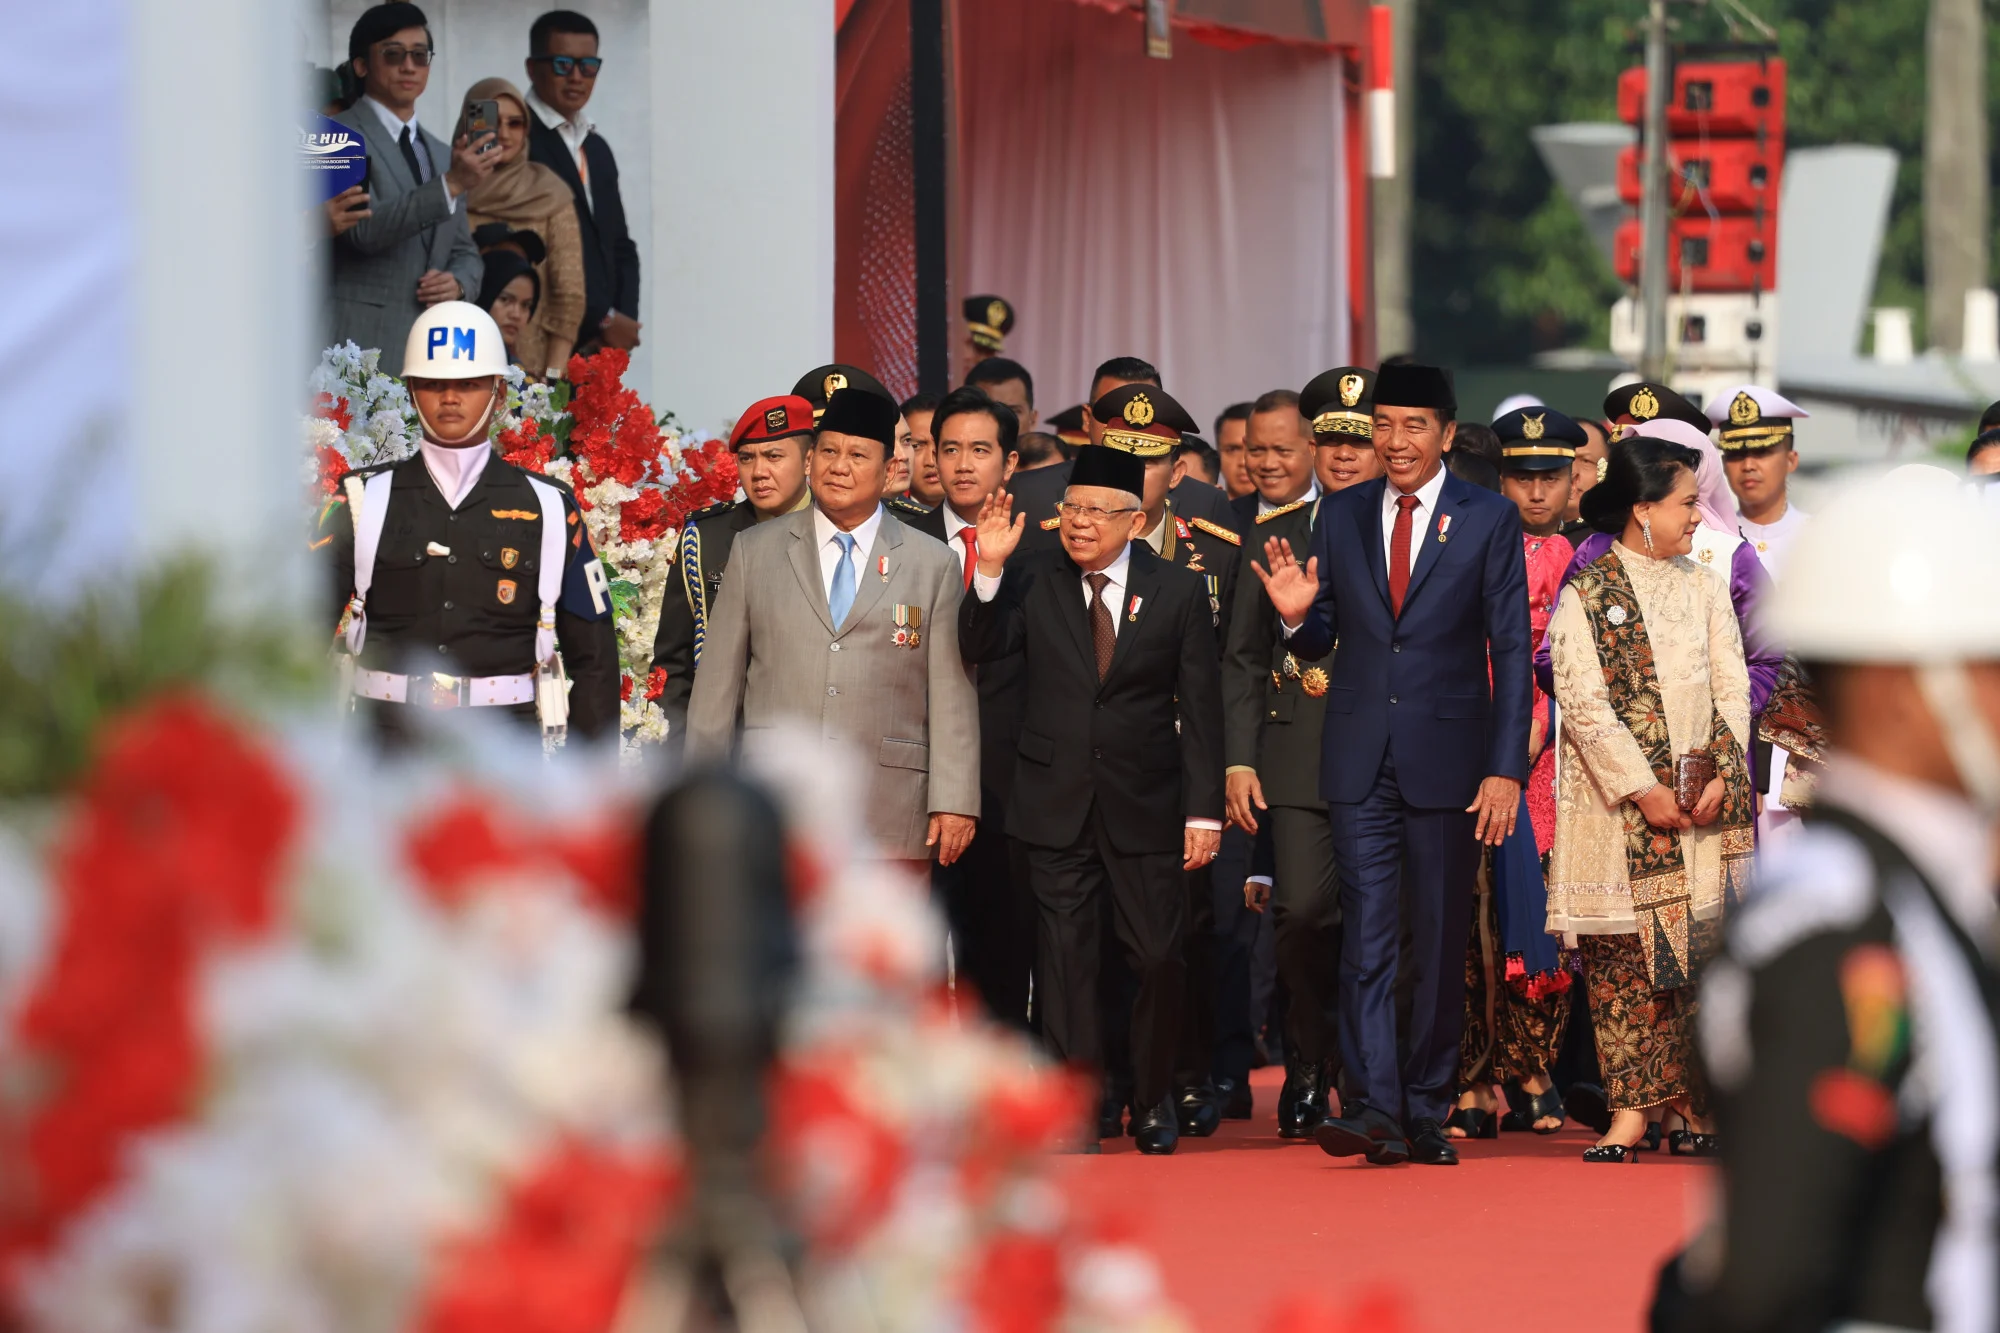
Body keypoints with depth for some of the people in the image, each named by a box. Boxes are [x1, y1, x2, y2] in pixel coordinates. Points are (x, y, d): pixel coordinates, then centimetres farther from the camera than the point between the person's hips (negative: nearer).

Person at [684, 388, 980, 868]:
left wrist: (955, 804, -3)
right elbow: (717, 681, 11)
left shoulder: (933, 566, 8)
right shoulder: (755, 551, 11)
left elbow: (952, 697, 4)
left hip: (891, 823, -1)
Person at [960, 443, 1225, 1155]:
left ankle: (1153, 1102, 21)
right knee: (1065, 958, 1)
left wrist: (1203, 810, -3)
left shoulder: (1179, 594, 1)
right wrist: (989, 570, -22)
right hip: (1058, 804, 1)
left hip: (1147, 806, 0)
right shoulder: (1033, 581, 3)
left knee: (1157, 959, 3)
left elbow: (1201, 712, 2)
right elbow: (980, 647, -9)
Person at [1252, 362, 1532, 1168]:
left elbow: (1511, 649, -2)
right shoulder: (1341, 517, 8)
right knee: (1366, 936, -7)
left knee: (1440, 942, 6)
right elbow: (1322, 641, 14)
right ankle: (1375, 1109, -13)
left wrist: (1506, 768, -9)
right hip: (1359, 760, 1)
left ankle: (1426, 1110, 14)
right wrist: (1297, 617, -11)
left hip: (1449, 756, -1)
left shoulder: (1489, 520, 0)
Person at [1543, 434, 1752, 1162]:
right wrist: (1644, 789, -13)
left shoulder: (1705, 589, 13)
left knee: (1703, 949, -1)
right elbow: (1583, 702, -8)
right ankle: (1631, 1110, -3)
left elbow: (1732, 689, 9)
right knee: (1622, 955, -4)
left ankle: (1697, 1106, 4)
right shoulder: (1585, 596, -1)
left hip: (1703, 799, 3)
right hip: (1617, 803, -3)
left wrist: (1721, 777, -5)